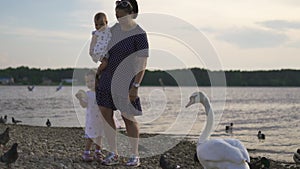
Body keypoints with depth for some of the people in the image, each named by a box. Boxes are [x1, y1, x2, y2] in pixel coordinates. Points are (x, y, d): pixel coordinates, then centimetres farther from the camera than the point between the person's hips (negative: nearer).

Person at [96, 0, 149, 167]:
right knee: (105, 113, 2)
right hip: (108, 78, 7)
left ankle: (135, 156, 15)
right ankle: (113, 154, 14)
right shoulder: (115, 28, 7)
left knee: (128, 117, -1)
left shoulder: (140, 35, -16)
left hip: (126, 81, -7)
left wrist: (135, 86, -22)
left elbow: (143, 63, -18)